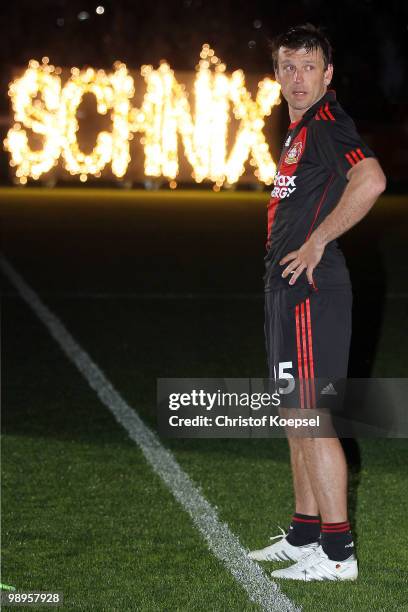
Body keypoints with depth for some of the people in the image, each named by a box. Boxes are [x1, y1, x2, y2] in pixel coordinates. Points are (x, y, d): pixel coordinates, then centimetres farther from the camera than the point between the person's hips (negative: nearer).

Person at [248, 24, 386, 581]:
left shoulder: (327, 122, -13)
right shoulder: (300, 128, 18)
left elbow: (371, 180, -31)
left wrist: (317, 241, -23)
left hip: (310, 290, -11)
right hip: (290, 289, 11)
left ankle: (337, 552, -3)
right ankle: (305, 535, 25)